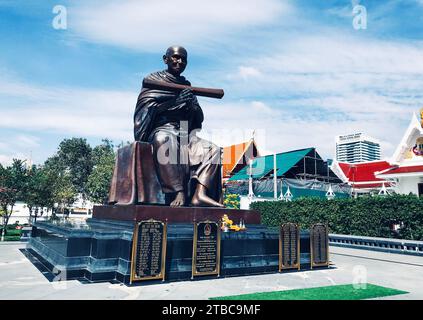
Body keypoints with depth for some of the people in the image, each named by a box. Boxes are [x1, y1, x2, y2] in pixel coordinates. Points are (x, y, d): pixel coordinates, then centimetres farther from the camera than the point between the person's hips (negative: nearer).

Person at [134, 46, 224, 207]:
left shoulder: (187, 85, 25)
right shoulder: (153, 80, 12)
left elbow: (199, 118, 19)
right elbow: (146, 109, -4)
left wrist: (193, 107, -5)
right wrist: (176, 102, -13)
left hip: (185, 133, 5)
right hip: (161, 130, -5)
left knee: (213, 150, -17)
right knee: (165, 142, -39)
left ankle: (199, 194, -31)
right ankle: (178, 193, -44)